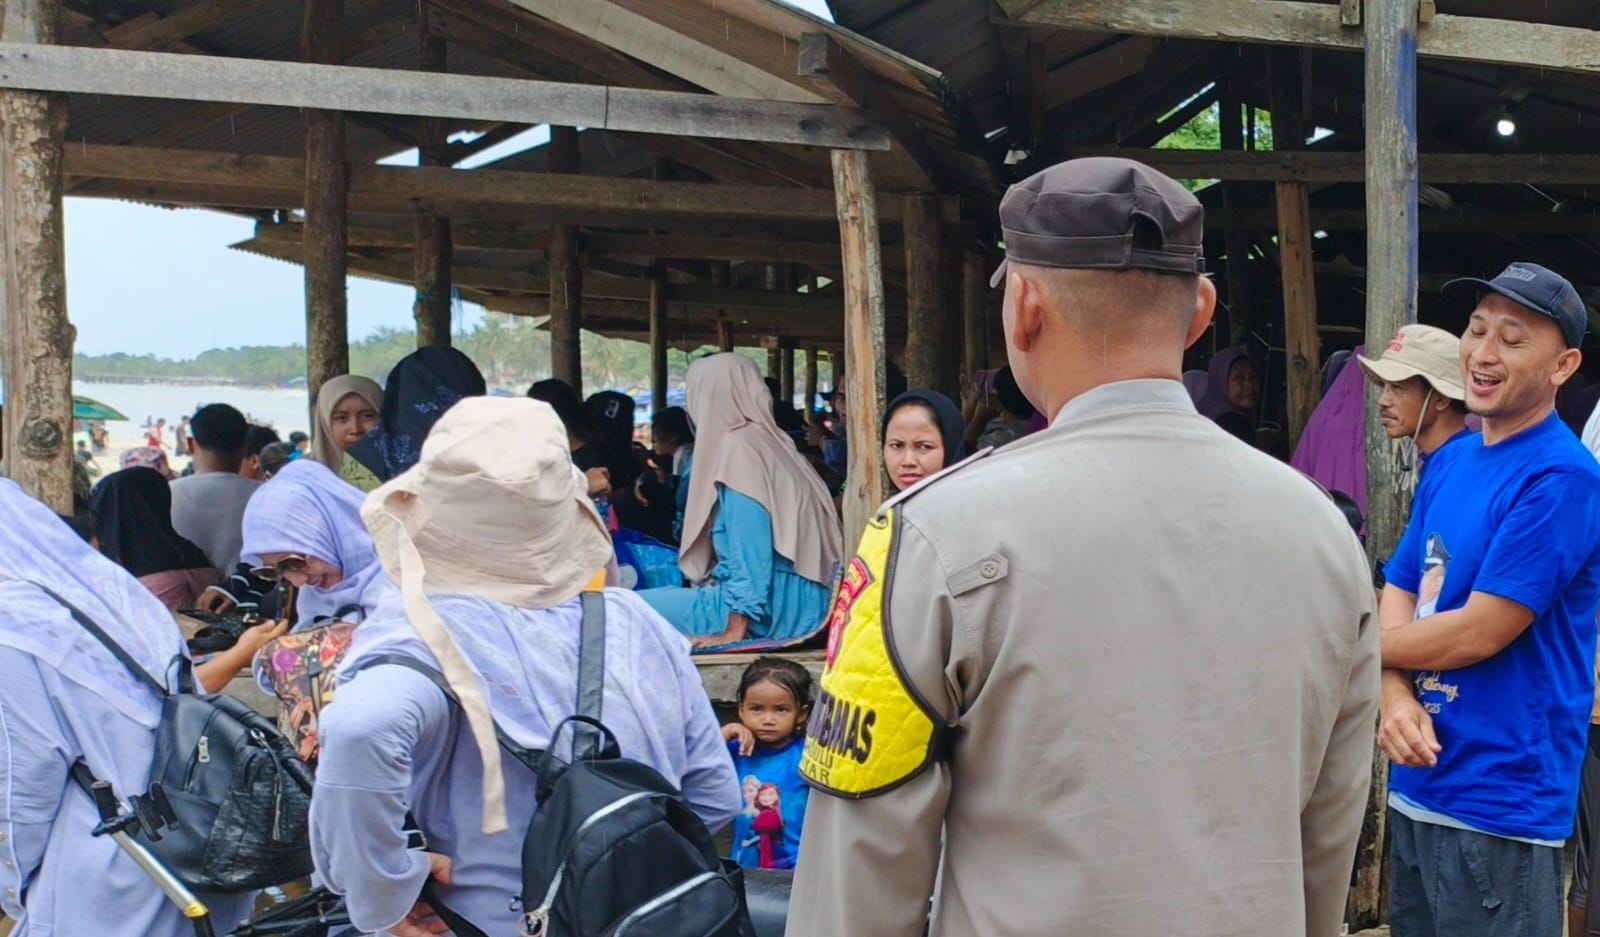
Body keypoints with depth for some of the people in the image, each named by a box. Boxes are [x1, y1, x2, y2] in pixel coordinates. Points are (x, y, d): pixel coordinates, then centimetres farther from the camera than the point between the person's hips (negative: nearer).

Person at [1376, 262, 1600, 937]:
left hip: (1502, 808, -8)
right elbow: (1397, 594, 7)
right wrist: (1396, 697, -12)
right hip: (1415, 789, 8)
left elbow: (1478, 632, -19)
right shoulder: (1449, 462, 9)